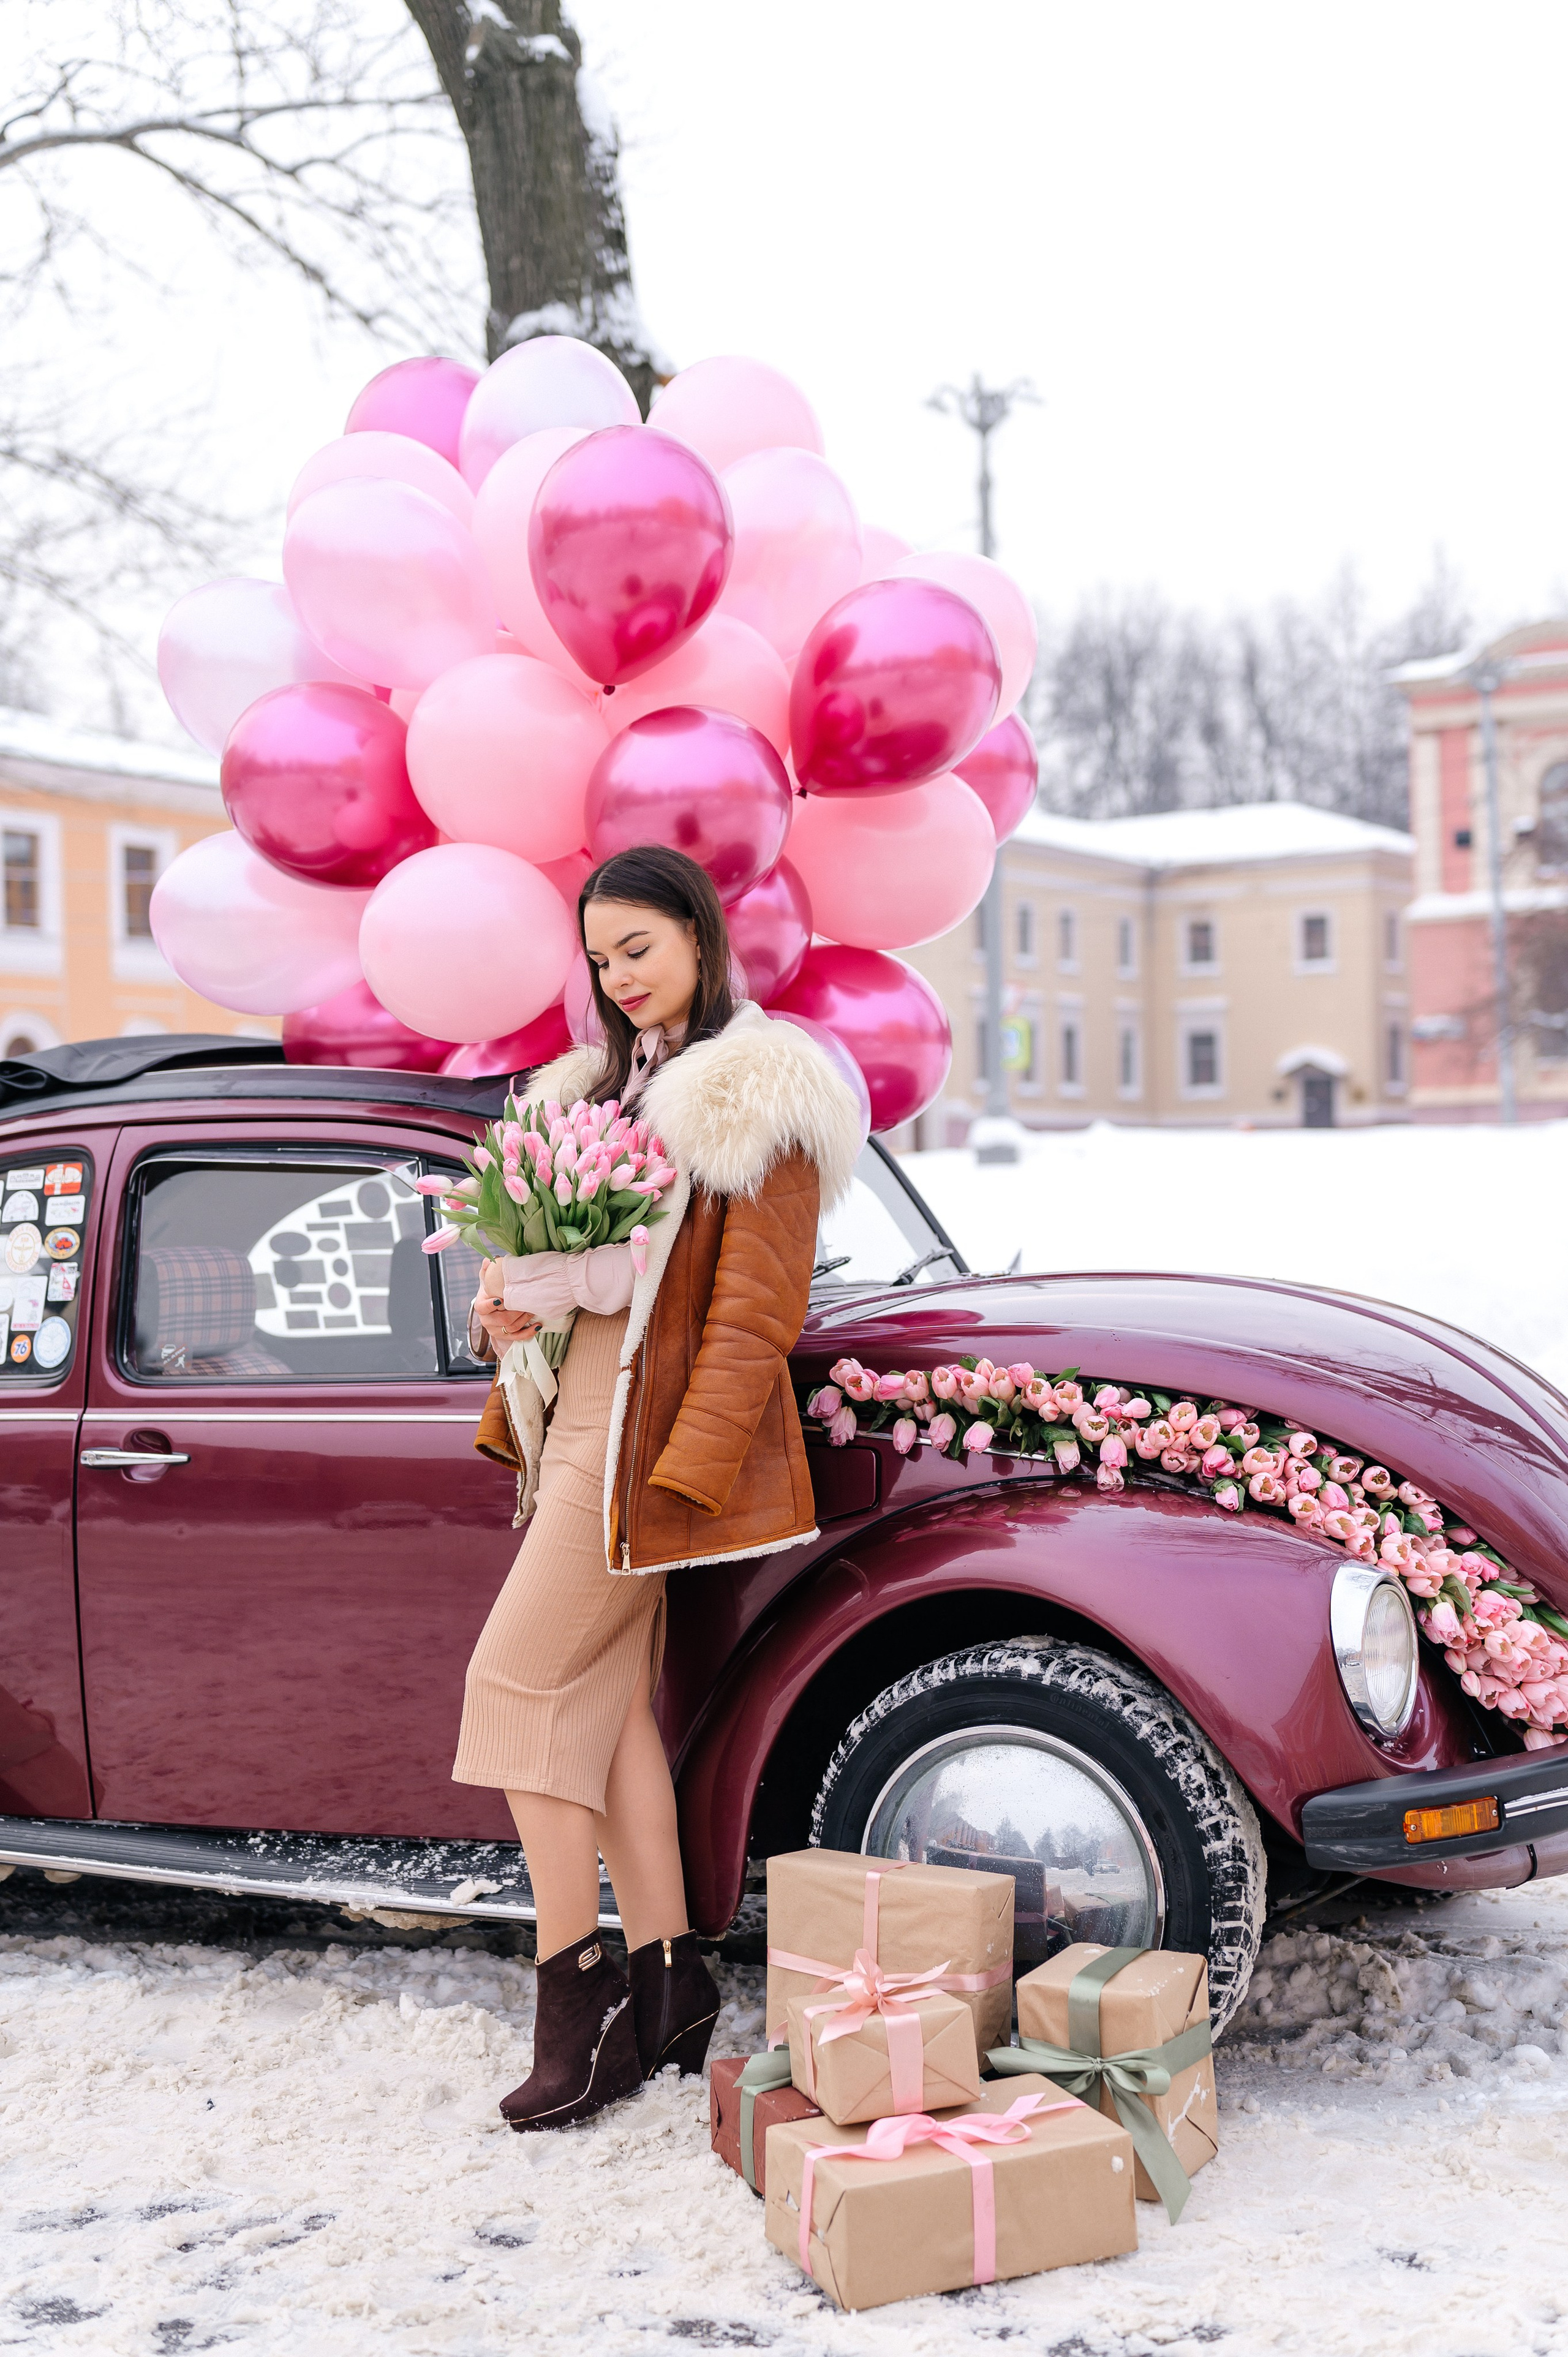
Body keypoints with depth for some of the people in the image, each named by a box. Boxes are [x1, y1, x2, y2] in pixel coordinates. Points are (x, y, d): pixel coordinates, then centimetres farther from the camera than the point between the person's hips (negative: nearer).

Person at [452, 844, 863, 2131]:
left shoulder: (757, 1096, -8)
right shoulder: (607, 1080, 20)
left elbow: (758, 1307, -14)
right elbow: (549, 1231, 25)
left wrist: (684, 1466, -20)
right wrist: (509, 1296, 2)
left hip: (654, 1429, -8)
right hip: (580, 1409, 8)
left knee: (517, 1680, -8)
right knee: (609, 1692, 7)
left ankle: (577, 1999, -2)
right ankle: (667, 1985, 13)